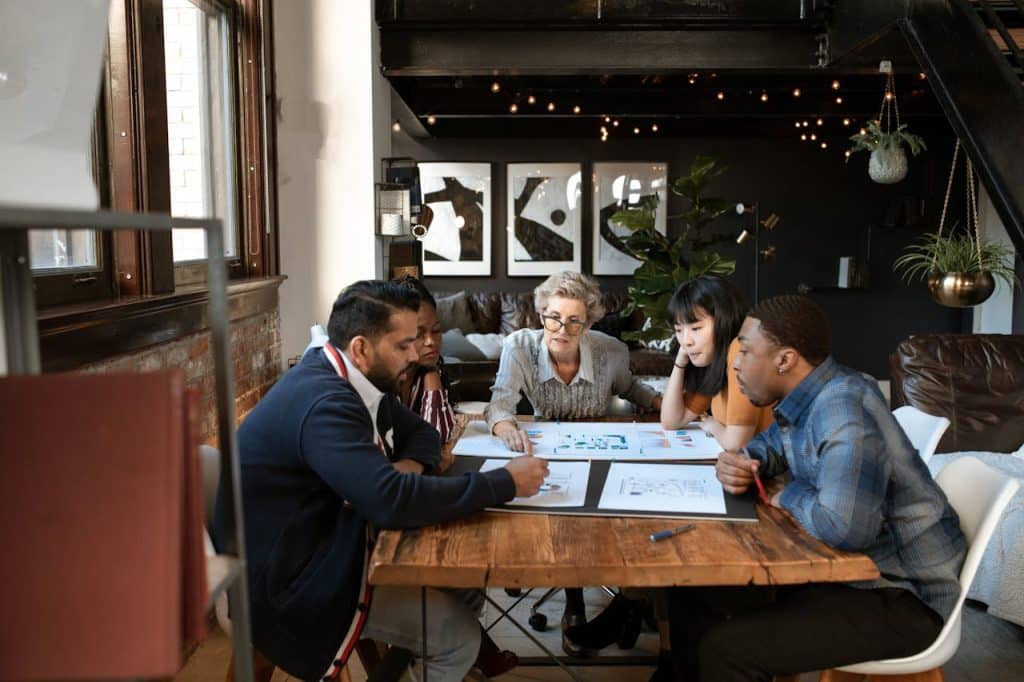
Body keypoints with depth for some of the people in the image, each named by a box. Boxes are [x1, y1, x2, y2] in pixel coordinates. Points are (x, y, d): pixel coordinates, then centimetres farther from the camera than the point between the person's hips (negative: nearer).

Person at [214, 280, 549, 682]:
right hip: (298, 582, -9)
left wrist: (412, 464, -11)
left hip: (331, 544, 9)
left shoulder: (354, 381, 1)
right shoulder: (324, 403, -28)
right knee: (459, 636, -9)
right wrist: (506, 483, -28)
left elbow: (421, 432, 14)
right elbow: (392, 502, -37)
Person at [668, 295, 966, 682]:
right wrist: (741, 462, -3)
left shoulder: (844, 410, -29)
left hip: (902, 594, -9)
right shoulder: (807, 394, 0)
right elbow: (773, 445, 21)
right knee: (693, 593, 7)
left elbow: (844, 526, -41)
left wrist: (792, 495, -19)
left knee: (723, 650, -22)